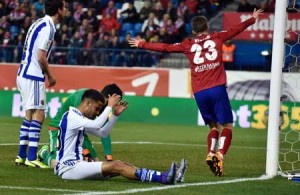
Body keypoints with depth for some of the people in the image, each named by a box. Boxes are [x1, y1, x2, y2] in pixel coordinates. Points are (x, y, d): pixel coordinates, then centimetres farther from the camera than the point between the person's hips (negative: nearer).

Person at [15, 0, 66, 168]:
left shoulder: (40, 24, 15)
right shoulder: (47, 27, -15)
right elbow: (41, 57, -18)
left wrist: (46, 74, 15)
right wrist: (50, 76, -4)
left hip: (25, 75, 10)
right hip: (33, 77, -10)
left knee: (29, 115, 13)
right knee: (38, 115, -9)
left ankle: (22, 155, 16)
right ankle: (31, 158, -12)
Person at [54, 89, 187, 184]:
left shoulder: (80, 119, 18)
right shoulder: (71, 117, -13)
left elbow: (102, 133, 24)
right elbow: (97, 124, -26)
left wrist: (115, 115, 12)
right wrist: (109, 106, -14)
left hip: (76, 163, 10)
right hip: (67, 168, -10)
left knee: (119, 165, -7)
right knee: (115, 166, -22)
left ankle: (164, 177, -20)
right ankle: (164, 178, -32)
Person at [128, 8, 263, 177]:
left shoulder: (188, 45, 12)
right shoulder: (217, 38, 12)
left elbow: (164, 47, 14)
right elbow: (236, 29, 24)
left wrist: (142, 44, 25)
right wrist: (253, 19, 39)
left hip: (199, 92, 2)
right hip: (217, 88, -2)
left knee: (214, 126, 17)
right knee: (227, 126, 0)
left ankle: (211, 154, -6)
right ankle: (220, 154, -24)